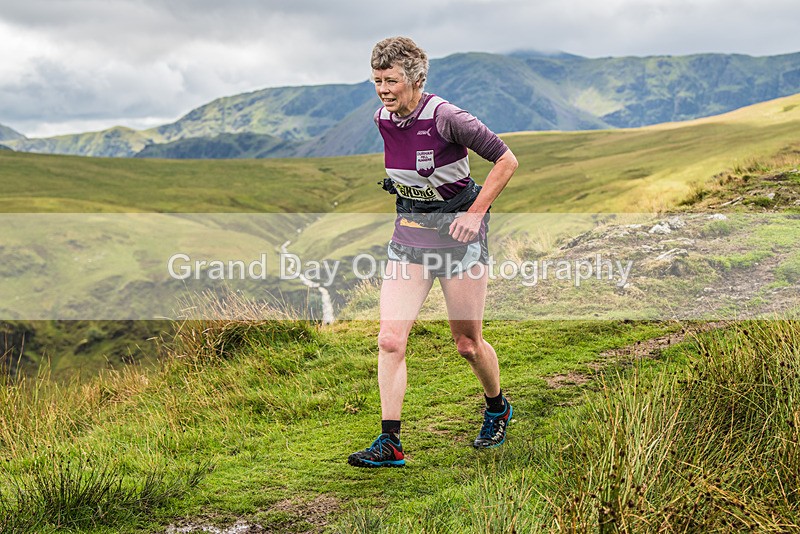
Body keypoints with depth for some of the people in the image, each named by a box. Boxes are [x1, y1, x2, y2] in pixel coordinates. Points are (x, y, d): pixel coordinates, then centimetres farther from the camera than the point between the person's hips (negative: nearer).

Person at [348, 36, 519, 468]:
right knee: (390, 340, -7)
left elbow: (506, 161, -12)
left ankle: (497, 408, 35)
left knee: (467, 344, 6)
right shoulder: (382, 119, 0)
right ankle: (390, 443, 1)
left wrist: (475, 214, -15)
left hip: (458, 234, -5)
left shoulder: (444, 117, -18)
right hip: (408, 238, 5)